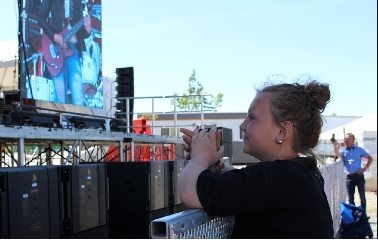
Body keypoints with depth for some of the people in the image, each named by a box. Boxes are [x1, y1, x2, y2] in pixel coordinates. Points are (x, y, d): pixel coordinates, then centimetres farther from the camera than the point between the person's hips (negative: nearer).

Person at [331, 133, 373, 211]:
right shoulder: (343, 150, 4)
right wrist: (335, 145, -36)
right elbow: (338, 155, -20)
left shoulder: (359, 150, 5)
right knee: (350, 198, 6)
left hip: (359, 176, -1)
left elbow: (370, 158, 12)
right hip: (349, 177, 1)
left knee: (362, 196, 4)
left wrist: (366, 168, -1)